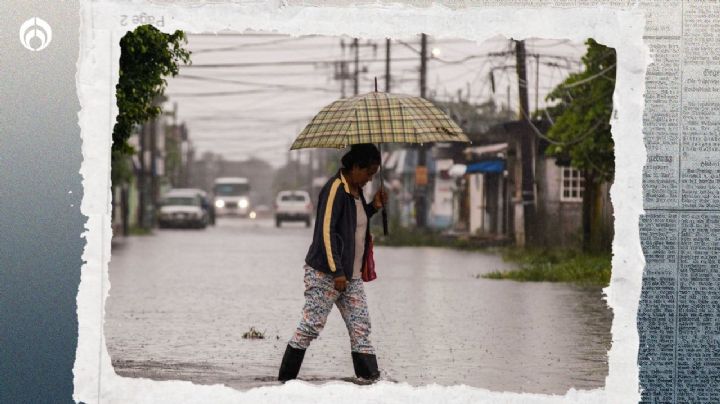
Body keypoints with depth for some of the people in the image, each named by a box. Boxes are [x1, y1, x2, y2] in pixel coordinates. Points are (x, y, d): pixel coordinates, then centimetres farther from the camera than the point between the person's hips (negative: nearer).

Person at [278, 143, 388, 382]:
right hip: (325, 273, -9)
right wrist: (336, 272, -22)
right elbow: (326, 231, -20)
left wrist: (373, 207, 8)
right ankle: (285, 379, 3)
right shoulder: (335, 189, -14)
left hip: (351, 276, 9)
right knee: (310, 327, -5)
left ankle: (370, 377, 0)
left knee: (361, 328, 2)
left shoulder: (356, 190, 13)